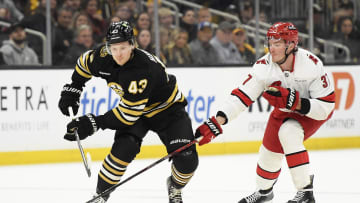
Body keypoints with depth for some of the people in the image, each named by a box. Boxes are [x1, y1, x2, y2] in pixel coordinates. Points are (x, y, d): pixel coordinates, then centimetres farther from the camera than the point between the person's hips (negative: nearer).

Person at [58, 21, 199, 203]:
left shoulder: (144, 70, -39)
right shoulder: (104, 57, -20)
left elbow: (128, 114, -34)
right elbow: (85, 62, 7)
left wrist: (93, 123, -32)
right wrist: (71, 90, 4)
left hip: (167, 109, -4)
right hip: (134, 106, 4)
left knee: (187, 159, -15)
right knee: (124, 148, -23)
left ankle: (175, 187, 20)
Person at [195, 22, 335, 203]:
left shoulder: (311, 64, -34)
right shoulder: (264, 66, -24)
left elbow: (325, 108, -32)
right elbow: (241, 96, -26)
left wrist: (294, 101, -44)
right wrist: (216, 122, -36)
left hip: (314, 111, -5)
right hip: (285, 111, 5)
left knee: (288, 133, -29)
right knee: (270, 149, 7)